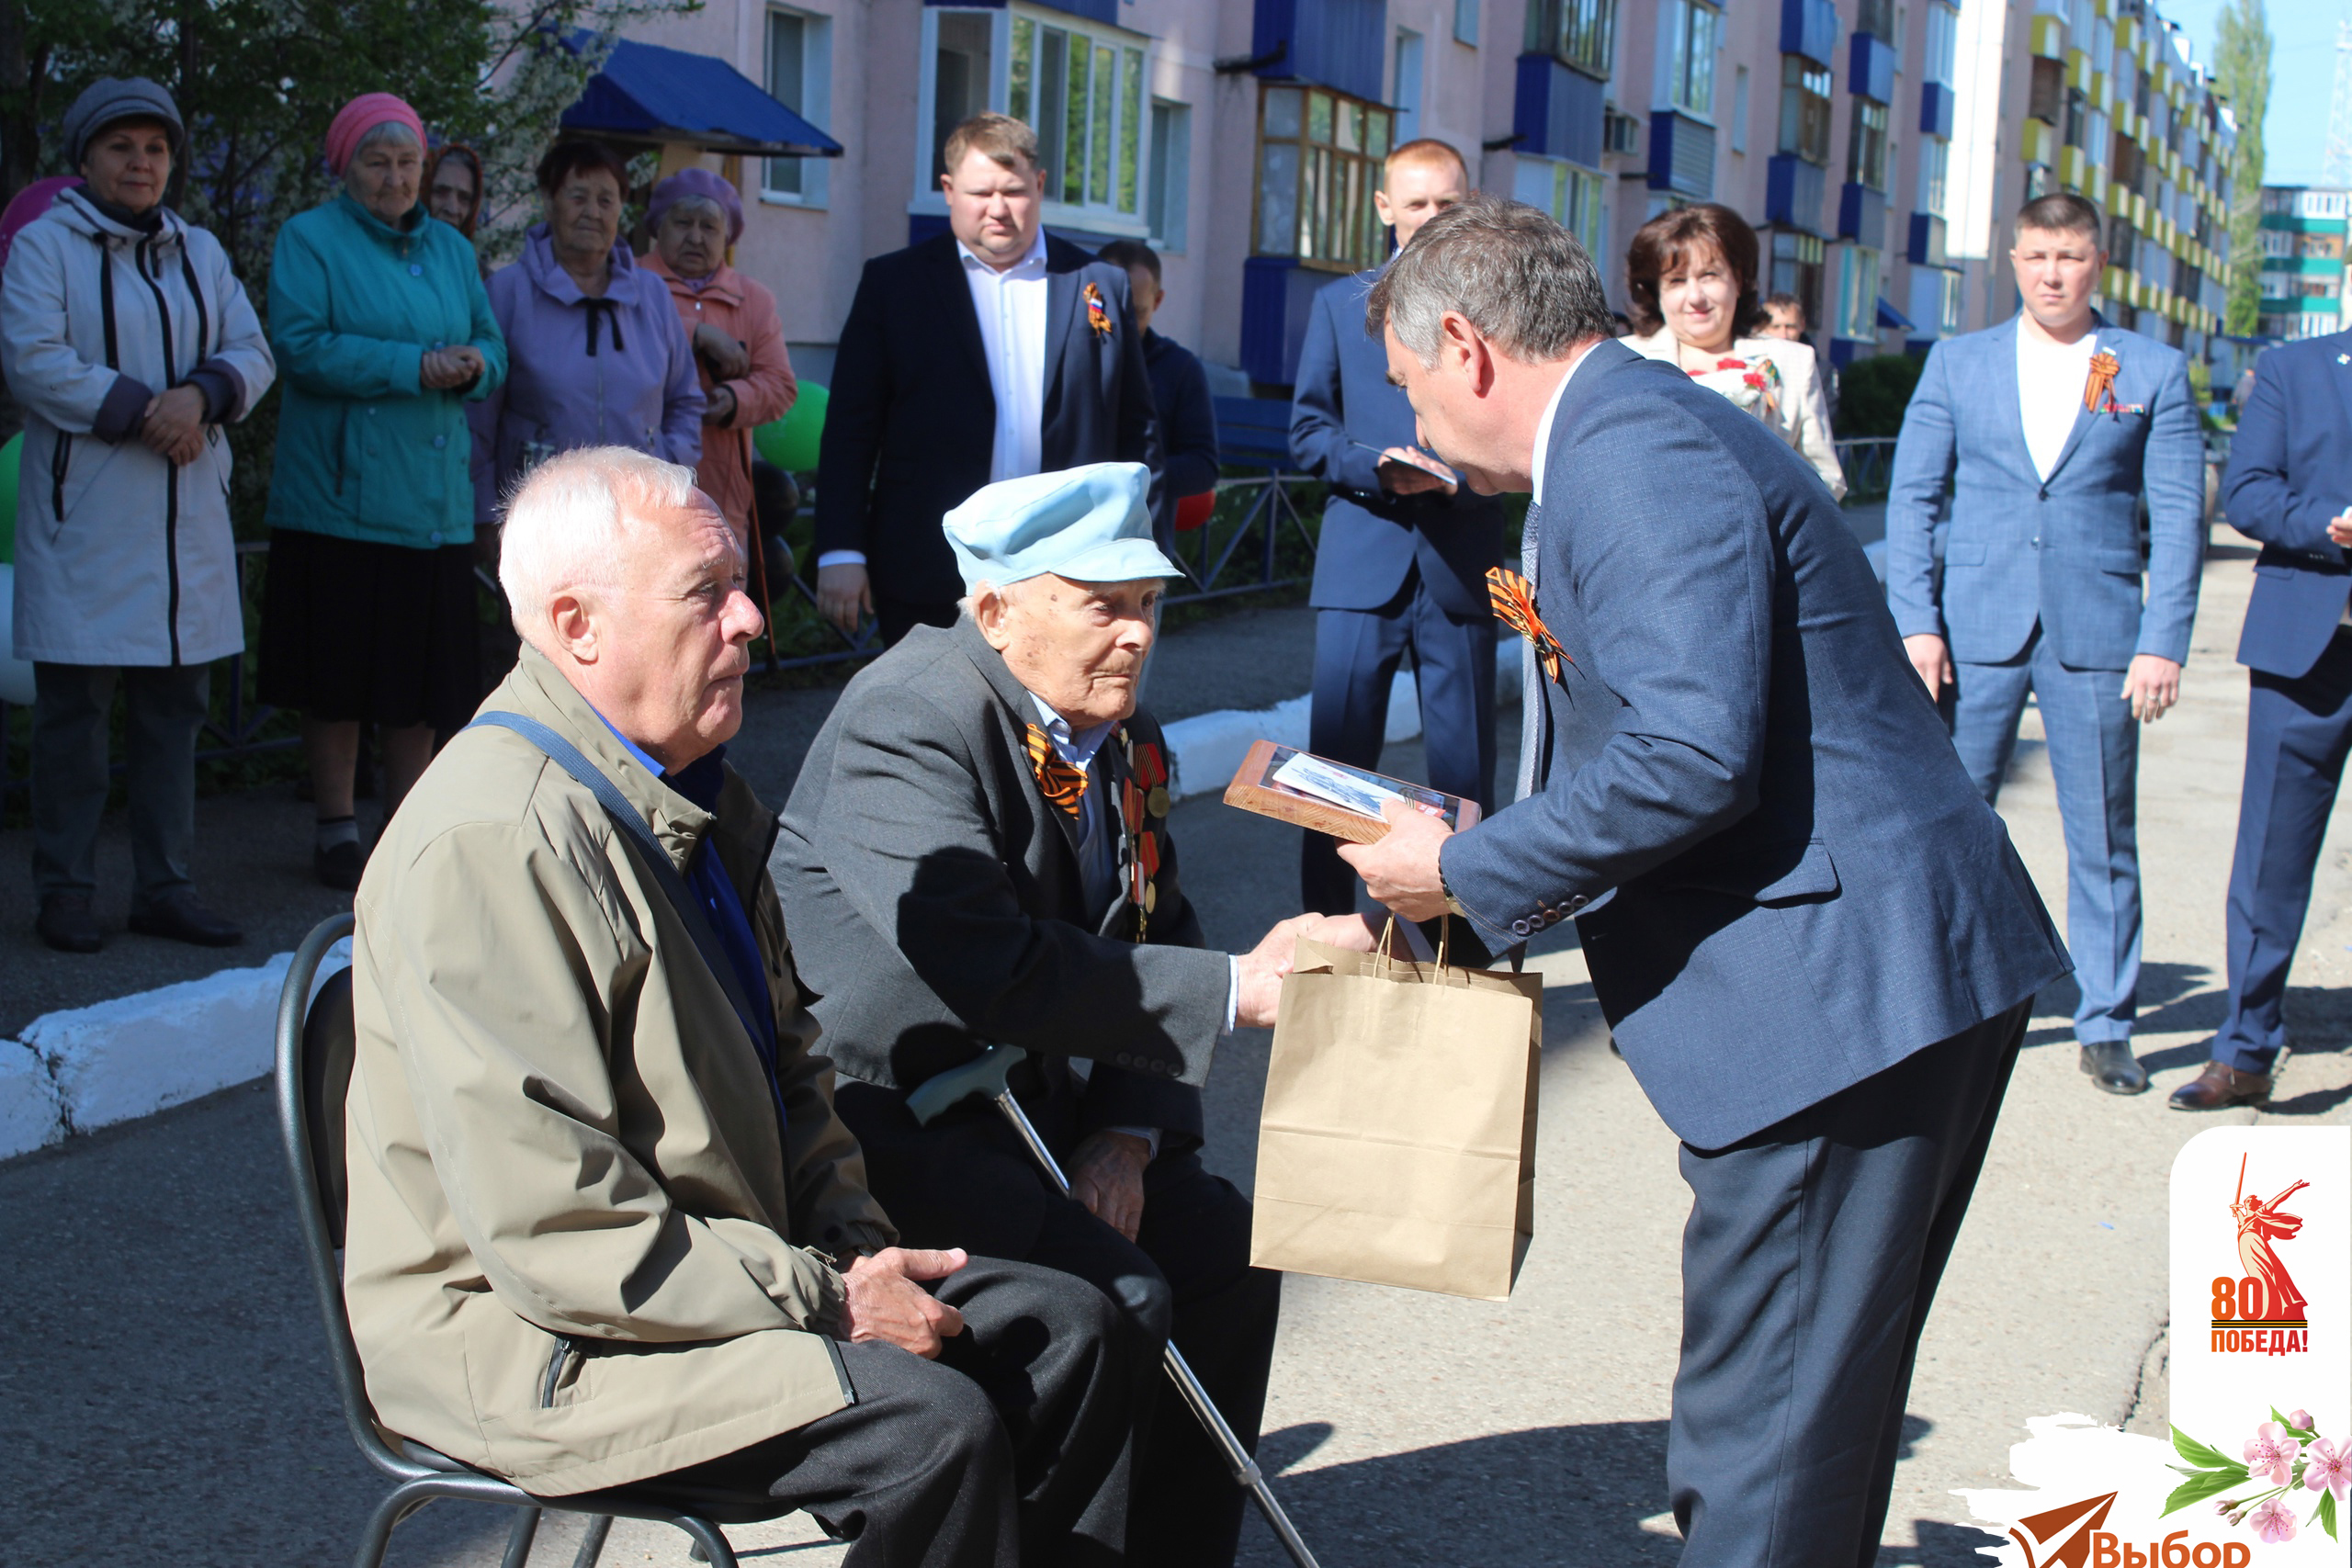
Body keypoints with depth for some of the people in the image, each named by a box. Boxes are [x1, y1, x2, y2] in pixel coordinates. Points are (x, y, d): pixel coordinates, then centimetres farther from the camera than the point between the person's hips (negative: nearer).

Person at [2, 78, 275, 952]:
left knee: (176, 706, 7)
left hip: (186, 514, 5)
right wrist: (139, 408, -17)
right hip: (84, 515, -5)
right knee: (74, 708, -3)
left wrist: (200, 394, -12)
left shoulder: (199, 251, 16)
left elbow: (251, 353, 8)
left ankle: (165, 887, 15)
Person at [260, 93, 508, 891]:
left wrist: (472, 367, -10)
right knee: (337, 677, 0)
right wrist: (414, 368, -17)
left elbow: (491, 347, 14)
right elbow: (302, 347, -13)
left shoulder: (450, 249, 17)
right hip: (339, 491, -4)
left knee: (420, 678, 6)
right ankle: (336, 833, 11)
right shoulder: (310, 239, 0)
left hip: (433, 497, 4)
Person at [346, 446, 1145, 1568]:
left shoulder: (694, 793, 10)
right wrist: (823, 1301, -20)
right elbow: (548, 1225, -26)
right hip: (527, 1341, -9)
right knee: (932, 1425, -26)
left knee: (1066, 1331, 1)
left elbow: (784, 1062, 22)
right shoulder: (492, 843, -22)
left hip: (731, 1264, 10)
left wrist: (855, 1241, 5)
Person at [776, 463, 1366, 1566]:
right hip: (886, 1117, -8)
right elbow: (993, 971, -33)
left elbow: (1154, 942, 9)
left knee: (1223, 1250, -3)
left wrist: (1129, 1135, -8)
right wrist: (1238, 988, -29)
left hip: (1023, 1094, 8)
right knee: (1116, 1298, -22)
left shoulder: (1119, 734, 5)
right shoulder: (909, 723, -22)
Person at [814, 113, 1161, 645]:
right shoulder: (892, 283, 6)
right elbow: (849, 432, 4)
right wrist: (840, 552, -4)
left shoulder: (1102, 286, 9)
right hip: (930, 584, 0)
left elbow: (1137, 431, 12)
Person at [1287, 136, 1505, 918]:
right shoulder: (1339, 304, 12)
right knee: (1336, 761, 1)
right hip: (1363, 559, 1)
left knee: (1464, 769, 4)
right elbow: (1307, 427, 7)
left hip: (1461, 564, -1)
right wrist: (1379, 468, -11)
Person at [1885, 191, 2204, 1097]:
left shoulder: (2153, 371, 6)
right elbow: (1912, 497, 7)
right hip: (1977, 628, 1)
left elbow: (2178, 516, 3)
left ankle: (2105, 1028, 16)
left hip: (2097, 632, 0)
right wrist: (1916, 621, -3)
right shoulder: (1957, 363, 8)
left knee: (2103, 836, 4)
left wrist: (2164, 644, -6)